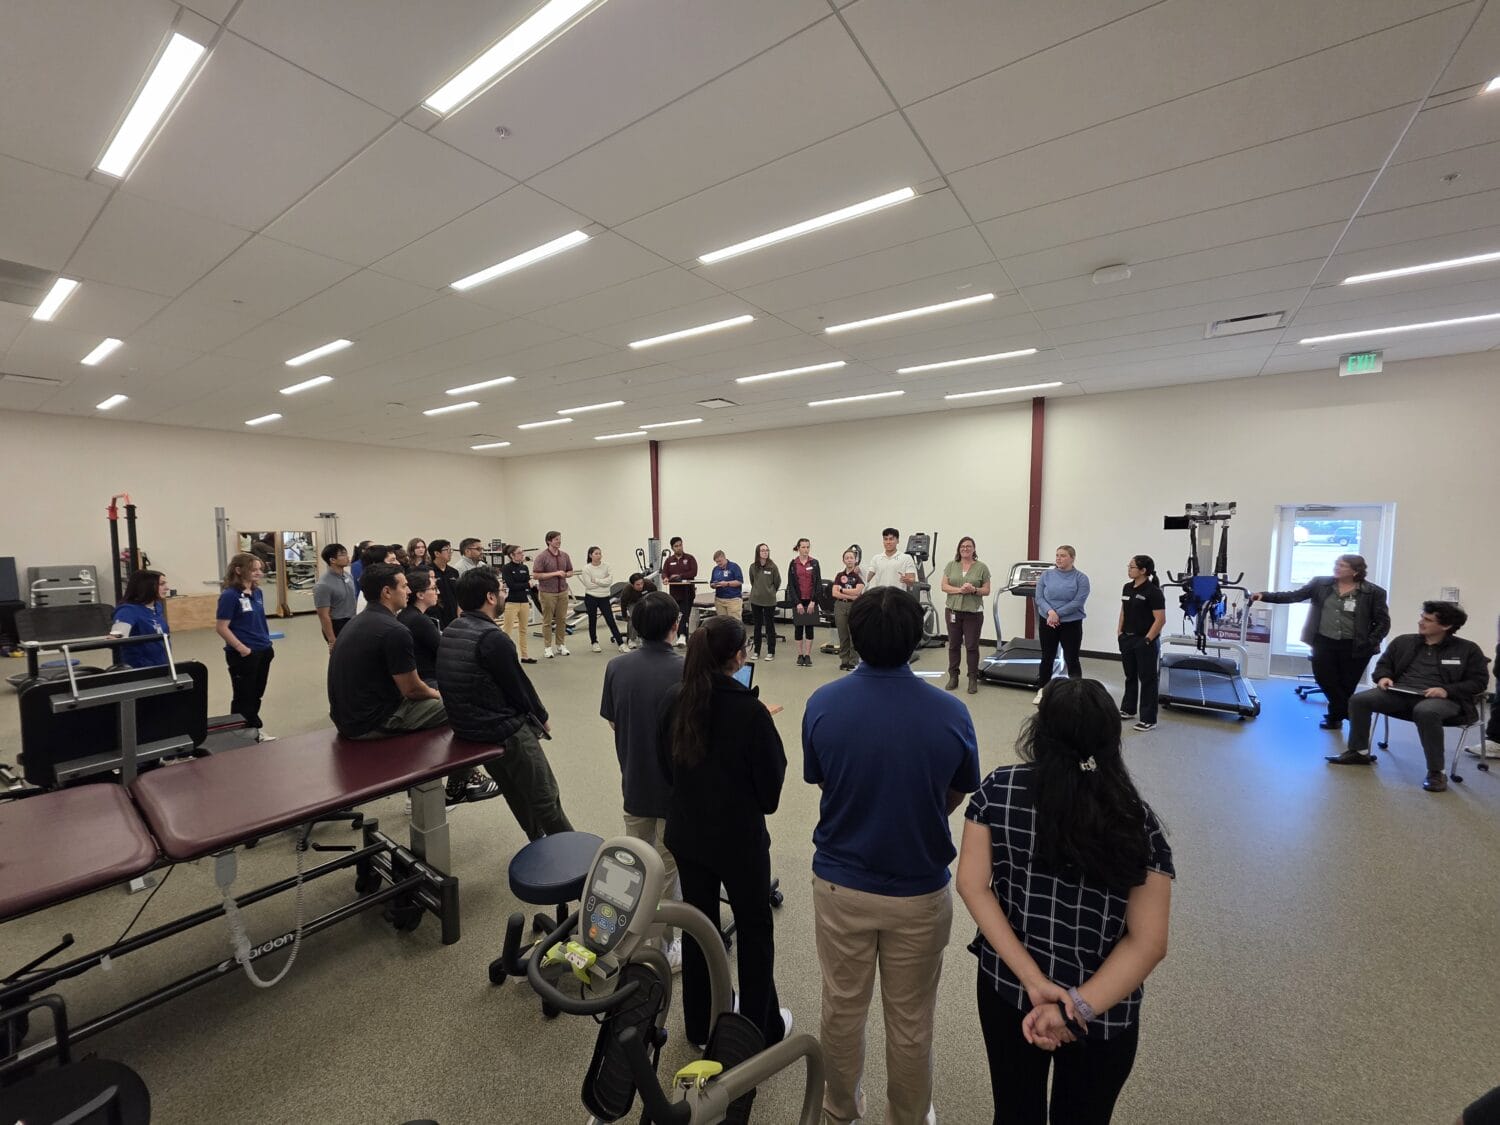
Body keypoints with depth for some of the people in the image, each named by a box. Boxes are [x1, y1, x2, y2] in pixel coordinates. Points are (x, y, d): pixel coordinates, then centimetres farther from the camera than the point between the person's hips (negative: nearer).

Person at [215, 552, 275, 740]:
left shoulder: (258, 592, 7)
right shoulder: (230, 595, -15)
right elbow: (221, 628, -16)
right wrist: (242, 648, -18)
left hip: (263, 652, 7)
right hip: (243, 654, -7)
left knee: (256, 695, 17)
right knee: (244, 696, 6)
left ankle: (254, 729, 31)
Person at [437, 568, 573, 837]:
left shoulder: (448, 633, 4)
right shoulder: (492, 637, -24)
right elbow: (519, 686, -17)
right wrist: (543, 719, 1)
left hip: (464, 724, 9)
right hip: (500, 729, -9)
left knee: (515, 791, 25)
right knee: (545, 797, 6)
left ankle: (539, 839, 38)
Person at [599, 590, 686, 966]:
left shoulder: (616, 667, -8)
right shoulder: (684, 672, -24)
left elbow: (611, 722, 2)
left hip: (634, 782, 5)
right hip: (674, 787, -5)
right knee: (668, 868, 13)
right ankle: (664, 947, 27)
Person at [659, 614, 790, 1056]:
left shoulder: (675, 698, -10)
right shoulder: (749, 710, -26)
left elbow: (667, 765, 3)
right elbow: (772, 778, -16)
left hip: (686, 832, 5)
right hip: (740, 837, -5)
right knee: (755, 930, 18)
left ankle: (699, 1024, 41)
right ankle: (761, 1029, 35)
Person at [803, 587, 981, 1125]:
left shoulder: (822, 704, -19)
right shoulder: (950, 713, -19)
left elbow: (819, 781, -3)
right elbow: (956, 797, -2)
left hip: (839, 884, 1)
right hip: (919, 891, -1)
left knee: (842, 1008, 24)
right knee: (910, 1020, 22)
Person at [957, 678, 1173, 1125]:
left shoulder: (998, 791, -16)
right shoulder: (1137, 821, -16)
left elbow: (973, 886, -15)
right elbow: (1148, 944, -16)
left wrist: (1033, 982, -13)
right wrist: (1078, 1007, -16)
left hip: (1007, 988, 0)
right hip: (1103, 1012, 0)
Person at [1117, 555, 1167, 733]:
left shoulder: (1153, 592, -15)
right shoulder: (1127, 588, 7)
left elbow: (1160, 620, -17)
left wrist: (1147, 640, -17)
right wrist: (1119, 633, 10)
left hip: (1145, 642, -7)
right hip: (1128, 639, 7)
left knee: (1147, 679, 1)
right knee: (1130, 676, 18)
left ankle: (1149, 720, 8)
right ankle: (1128, 710, 31)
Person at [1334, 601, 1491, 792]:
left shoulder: (1468, 649, 7)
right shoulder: (1404, 641, 15)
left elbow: (1479, 681, 3)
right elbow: (1383, 663, 24)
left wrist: (1447, 690, -15)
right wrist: (1384, 677, 1)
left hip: (1443, 699, -4)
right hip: (1400, 693, 4)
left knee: (1426, 712, -41)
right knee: (1359, 699, -22)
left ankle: (1436, 772, -25)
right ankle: (1358, 752, -6)